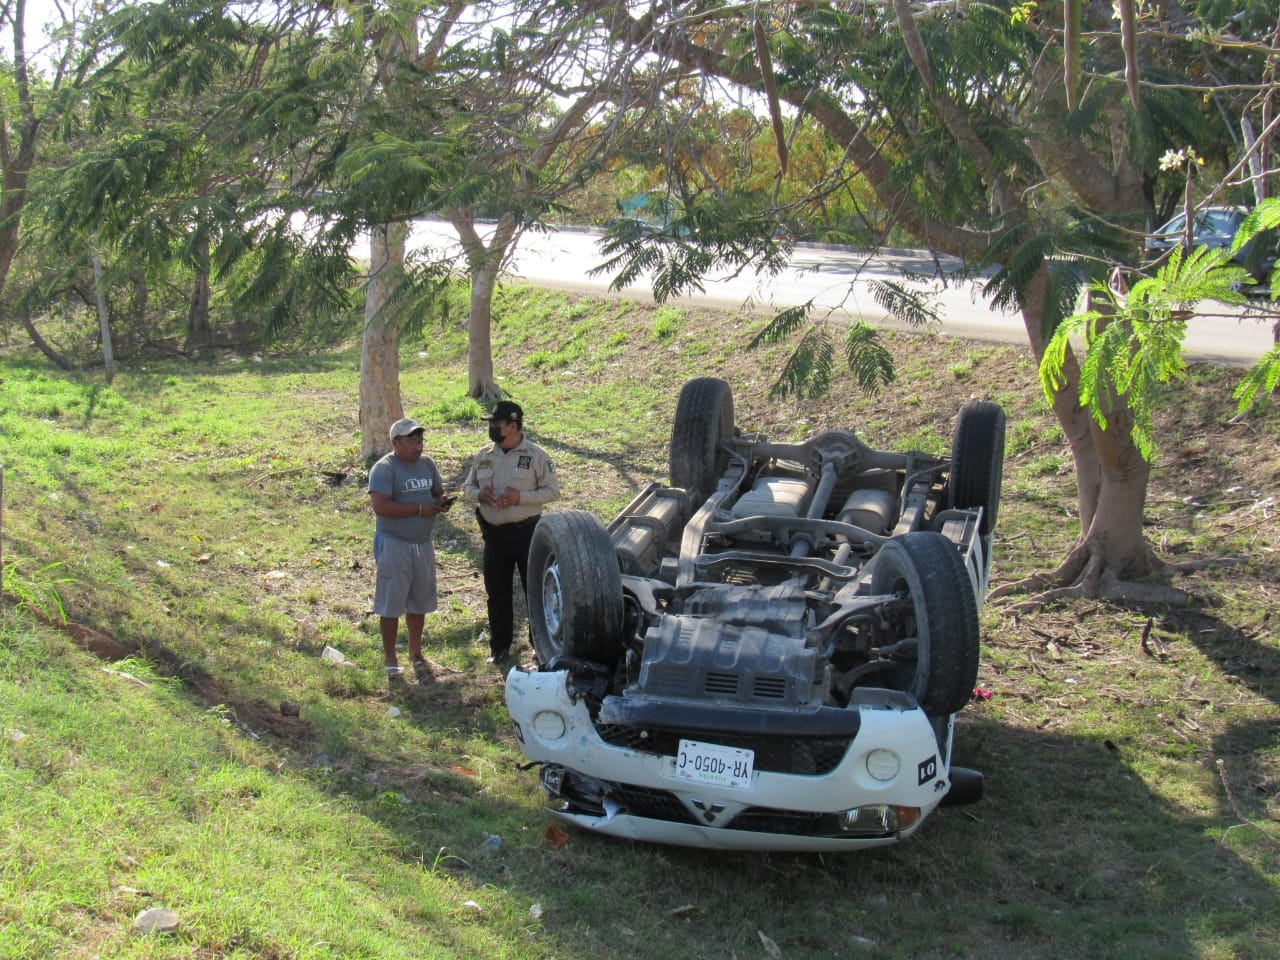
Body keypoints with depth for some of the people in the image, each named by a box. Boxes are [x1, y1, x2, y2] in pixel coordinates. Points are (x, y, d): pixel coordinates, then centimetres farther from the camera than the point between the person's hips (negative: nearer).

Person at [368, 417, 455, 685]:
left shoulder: (427, 464, 8)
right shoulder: (384, 469, -14)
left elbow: (438, 490, 19)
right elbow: (380, 505, -23)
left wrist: (442, 501, -6)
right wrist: (419, 509, -22)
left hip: (423, 543, 7)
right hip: (394, 544, -7)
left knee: (419, 602, 15)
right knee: (391, 604, 1)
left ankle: (416, 653, 29)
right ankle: (390, 660, 12)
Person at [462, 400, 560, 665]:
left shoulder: (536, 455, -5)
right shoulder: (483, 457, 9)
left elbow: (553, 490, -6)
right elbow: (468, 487, 17)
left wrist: (520, 497, -18)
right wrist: (478, 495, -7)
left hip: (527, 533, -5)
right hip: (494, 535, 5)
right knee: (497, 593, 11)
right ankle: (500, 647, 22)